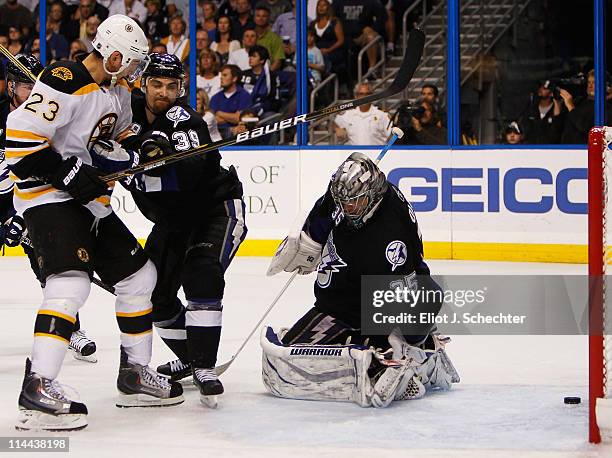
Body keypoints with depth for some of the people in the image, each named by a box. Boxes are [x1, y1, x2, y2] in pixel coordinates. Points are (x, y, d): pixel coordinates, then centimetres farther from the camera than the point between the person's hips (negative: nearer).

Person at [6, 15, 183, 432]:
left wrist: (139, 150, 2)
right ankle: (37, 389, -31)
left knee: (139, 274, 14)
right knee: (71, 280, -27)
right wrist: (66, 173, -24)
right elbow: (21, 136, -24)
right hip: (47, 197, -10)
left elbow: (117, 141, 25)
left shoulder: (117, 92, 12)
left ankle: (135, 374, 24)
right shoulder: (65, 83, -19)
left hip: (88, 200, 10)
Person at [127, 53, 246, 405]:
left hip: (217, 208, -7)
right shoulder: (130, 113, -5)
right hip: (172, 218, 7)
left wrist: (166, 152, -56)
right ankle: (189, 357, 26)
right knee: (154, 290, 5)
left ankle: (204, 367, -23)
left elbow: (191, 174, -39)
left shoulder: (183, 120, -23)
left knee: (201, 274, -27)